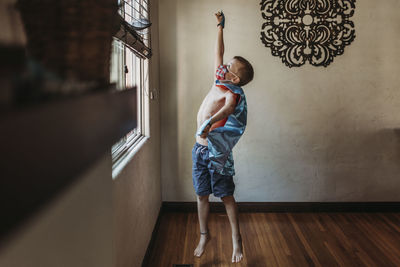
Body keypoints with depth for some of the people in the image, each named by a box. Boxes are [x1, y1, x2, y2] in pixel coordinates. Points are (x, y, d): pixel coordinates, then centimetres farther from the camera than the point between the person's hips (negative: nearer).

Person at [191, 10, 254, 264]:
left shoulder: (232, 94, -14)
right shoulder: (219, 83, 7)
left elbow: (226, 110, -38)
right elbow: (218, 53, 18)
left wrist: (209, 123, -57)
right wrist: (220, 26, 22)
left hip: (216, 151, -7)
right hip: (200, 148, 7)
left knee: (226, 195, 3)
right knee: (202, 195, 13)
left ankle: (237, 238, 16)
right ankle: (204, 235, 27)